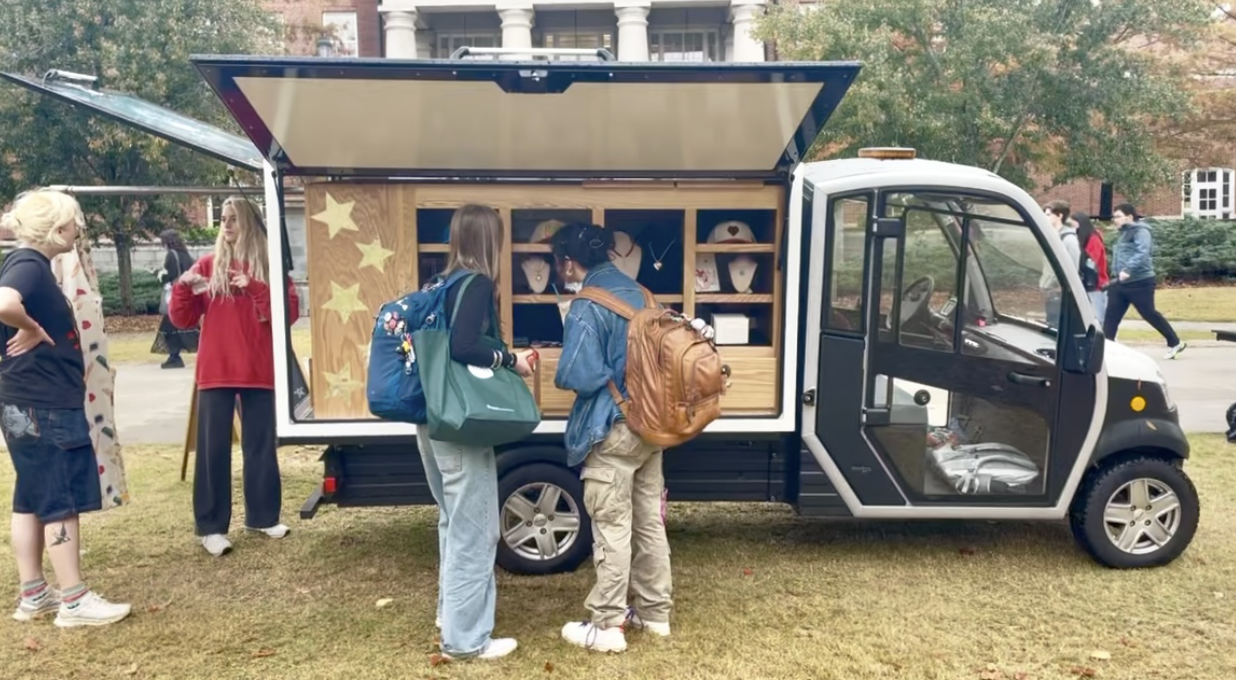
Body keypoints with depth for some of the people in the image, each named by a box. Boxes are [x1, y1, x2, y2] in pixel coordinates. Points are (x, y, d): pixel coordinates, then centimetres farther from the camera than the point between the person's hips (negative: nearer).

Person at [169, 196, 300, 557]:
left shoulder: (271, 266, 5)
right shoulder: (207, 265, 5)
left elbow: (289, 313, -6)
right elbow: (183, 320, 3)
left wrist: (255, 289, -18)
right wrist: (183, 288, -14)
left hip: (259, 369, 1)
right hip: (215, 370, 0)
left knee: (261, 444, 8)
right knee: (212, 447, 0)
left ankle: (262, 516, 20)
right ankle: (210, 527, 7)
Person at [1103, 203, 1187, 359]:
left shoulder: (1140, 231, -11)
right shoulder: (1123, 233, 18)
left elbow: (1142, 254, -27)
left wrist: (1128, 270, -36)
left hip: (1140, 282, -9)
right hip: (1121, 283, 9)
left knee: (1150, 314, -2)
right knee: (1111, 315, 3)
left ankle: (1175, 343, 13)